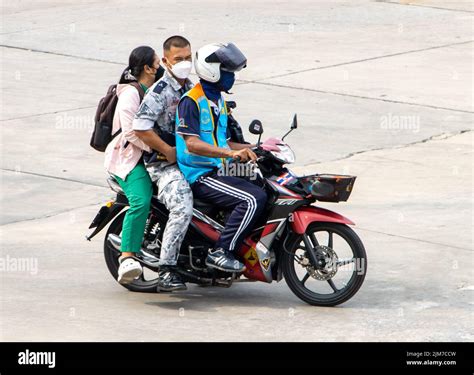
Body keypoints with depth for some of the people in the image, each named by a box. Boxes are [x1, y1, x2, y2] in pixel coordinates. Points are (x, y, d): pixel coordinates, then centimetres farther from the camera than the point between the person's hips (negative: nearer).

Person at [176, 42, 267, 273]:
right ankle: (221, 252, -23)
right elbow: (192, 144, -23)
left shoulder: (219, 101, 19)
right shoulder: (191, 101, -12)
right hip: (200, 176, -10)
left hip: (217, 171, 10)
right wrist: (231, 153, -34)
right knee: (254, 199, -24)